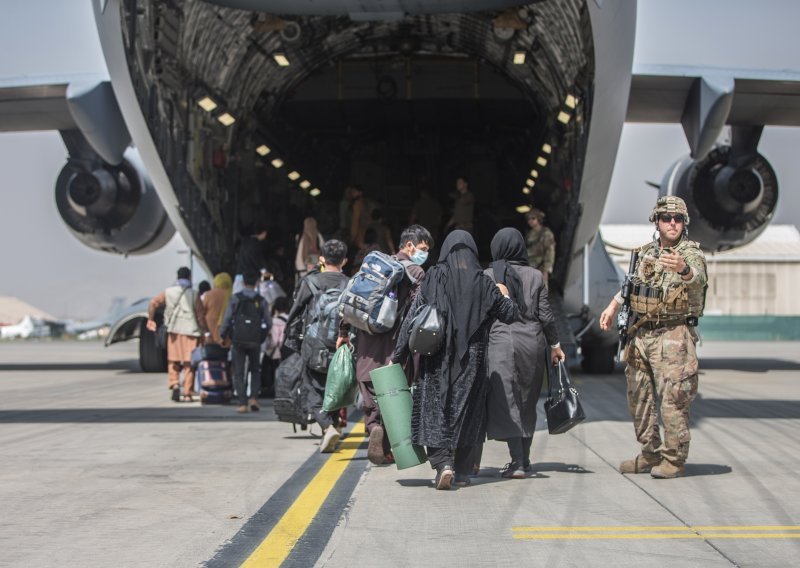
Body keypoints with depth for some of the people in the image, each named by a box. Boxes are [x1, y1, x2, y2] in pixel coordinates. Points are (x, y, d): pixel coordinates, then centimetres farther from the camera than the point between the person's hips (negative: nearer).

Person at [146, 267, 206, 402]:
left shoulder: (168, 292, 6)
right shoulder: (194, 294, -1)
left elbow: (153, 303, -2)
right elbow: (200, 315, -5)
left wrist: (150, 319, 11)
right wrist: (203, 330, 4)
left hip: (174, 330, 2)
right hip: (190, 330, -2)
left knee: (173, 361, 14)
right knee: (189, 364, 3)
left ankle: (174, 384, -8)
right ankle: (187, 394, 2)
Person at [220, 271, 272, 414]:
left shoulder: (235, 298, -3)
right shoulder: (261, 301, 1)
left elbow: (227, 319, -6)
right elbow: (269, 323, 1)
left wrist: (223, 335, 7)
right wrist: (263, 335, 18)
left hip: (238, 339, -1)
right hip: (255, 341, 1)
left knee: (239, 372, 4)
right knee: (255, 371, 17)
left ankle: (242, 403, -3)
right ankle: (253, 398, 1)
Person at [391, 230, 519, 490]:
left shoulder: (433, 278, -5)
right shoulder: (483, 282, -1)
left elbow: (412, 317, -6)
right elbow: (510, 315, 7)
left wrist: (398, 357, -1)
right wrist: (505, 295, 29)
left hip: (437, 358, -1)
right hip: (472, 360, 2)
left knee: (435, 411, 3)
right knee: (466, 411, 13)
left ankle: (442, 463, -16)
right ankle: (462, 470, 17)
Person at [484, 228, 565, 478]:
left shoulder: (488, 276, 0)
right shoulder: (535, 275, 5)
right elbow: (545, 314, 5)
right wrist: (555, 345, 14)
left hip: (501, 341, -3)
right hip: (533, 341, 3)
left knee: (507, 402, -3)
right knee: (528, 403, 15)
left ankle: (517, 462, -12)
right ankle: (524, 459, 23)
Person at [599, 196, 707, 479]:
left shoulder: (691, 254, -9)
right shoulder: (646, 253, 11)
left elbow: (697, 278, -32)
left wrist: (683, 269, -53)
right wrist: (613, 306, 18)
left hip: (673, 336, -7)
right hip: (640, 335, 7)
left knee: (673, 399, -8)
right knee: (638, 397, 12)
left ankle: (675, 460, 3)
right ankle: (651, 454, 25)